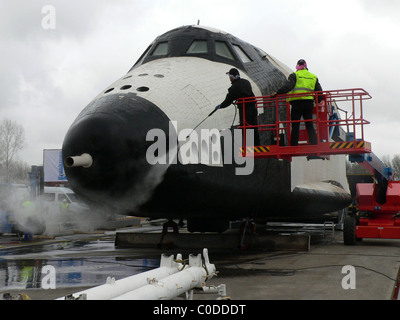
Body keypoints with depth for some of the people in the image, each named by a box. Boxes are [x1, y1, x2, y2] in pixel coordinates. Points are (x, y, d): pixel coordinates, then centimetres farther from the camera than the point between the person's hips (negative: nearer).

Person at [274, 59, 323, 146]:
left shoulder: (294, 75, 1)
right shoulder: (313, 76, 17)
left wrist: (278, 93, -11)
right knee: (310, 125, 10)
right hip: (309, 103, 4)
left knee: (295, 126, 1)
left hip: (297, 102, -4)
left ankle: (294, 145, 1)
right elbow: (319, 90, 18)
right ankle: (314, 143, 3)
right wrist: (318, 101, 30)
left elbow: (288, 86, -13)